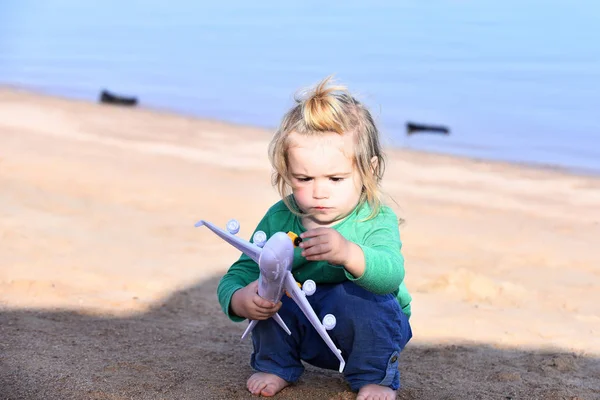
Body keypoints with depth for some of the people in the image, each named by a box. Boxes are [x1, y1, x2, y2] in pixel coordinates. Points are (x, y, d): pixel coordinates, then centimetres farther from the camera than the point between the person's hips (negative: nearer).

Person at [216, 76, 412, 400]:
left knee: (363, 300, -33)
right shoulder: (279, 219, -10)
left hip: (365, 327, -2)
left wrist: (347, 253, -62)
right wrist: (239, 300, -36)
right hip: (305, 333, 2)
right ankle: (276, 366, 3)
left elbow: (390, 273, -40)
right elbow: (240, 273, -10)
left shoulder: (377, 221, -19)